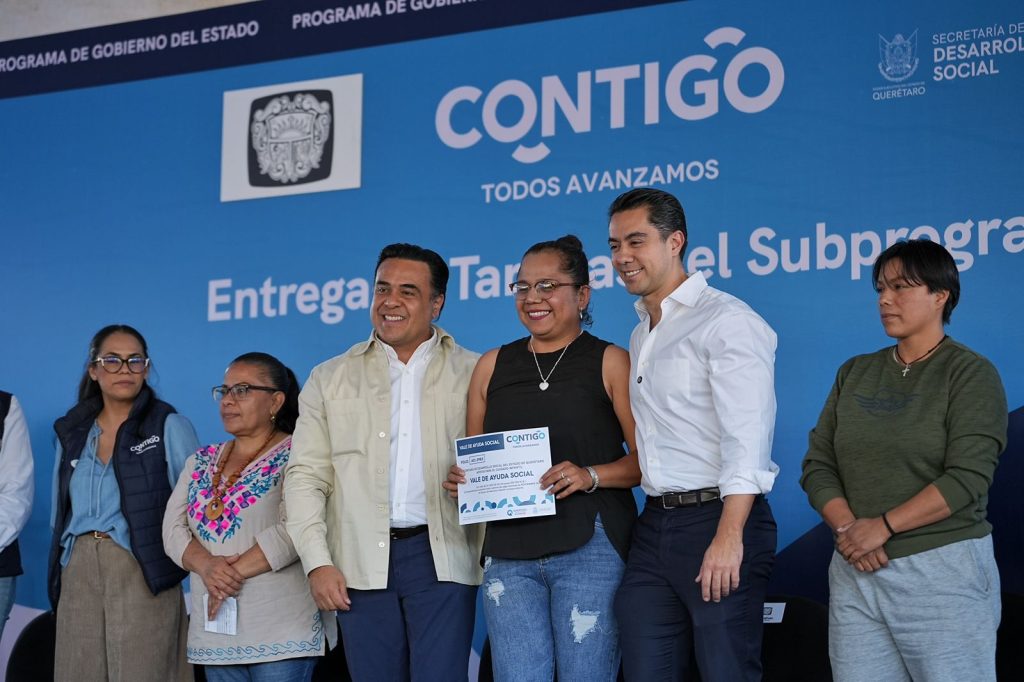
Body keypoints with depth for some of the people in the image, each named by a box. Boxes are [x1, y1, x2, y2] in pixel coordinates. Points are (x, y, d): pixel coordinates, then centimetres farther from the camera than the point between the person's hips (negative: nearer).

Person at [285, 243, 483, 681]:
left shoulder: (472, 375, 6)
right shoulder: (331, 379, 10)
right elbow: (305, 477, 7)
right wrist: (317, 563, -3)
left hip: (443, 559, -2)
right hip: (362, 565, 2)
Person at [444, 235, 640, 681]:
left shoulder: (610, 363, 4)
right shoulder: (493, 366, 15)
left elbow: (647, 459, -1)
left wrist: (590, 475, -17)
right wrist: (460, 481, 1)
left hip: (590, 546, -3)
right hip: (508, 550, 3)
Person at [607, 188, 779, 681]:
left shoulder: (726, 321, -8)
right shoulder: (640, 336, 20)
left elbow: (746, 436, -17)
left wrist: (728, 536, -24)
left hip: (718, 517, -8)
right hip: (655, 526, 8)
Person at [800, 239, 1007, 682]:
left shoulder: (970, 374, -3)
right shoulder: (855, 374, 12)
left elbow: (968, 478, -14)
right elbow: (818, 465, 7)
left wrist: (884, 526, -17)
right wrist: (847, 528, -11)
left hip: (942, 572, -5)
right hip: (855, 573, 5)